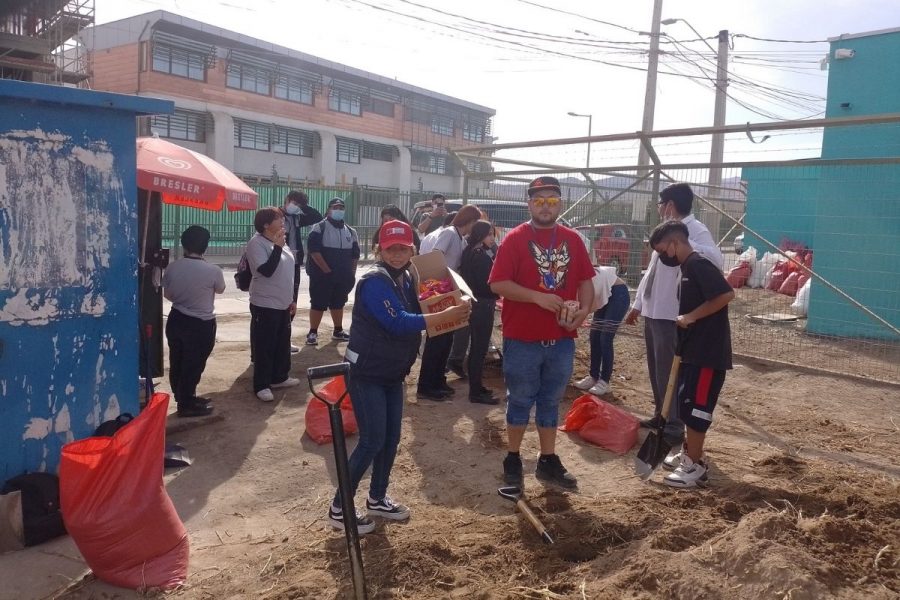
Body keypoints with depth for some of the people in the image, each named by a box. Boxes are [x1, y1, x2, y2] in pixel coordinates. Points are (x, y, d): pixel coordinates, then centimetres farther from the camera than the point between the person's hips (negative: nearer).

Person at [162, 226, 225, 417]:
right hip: (201, 325, -5)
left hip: (176, 320, 5)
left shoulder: (172, 267, -7)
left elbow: (167, 294, 8)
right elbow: (220, 290, 3)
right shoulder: (213, 271, -18)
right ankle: (187, 404, 17)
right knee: (193, 365, 7)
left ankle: (183, 398, 33)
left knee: (177, 363, 18)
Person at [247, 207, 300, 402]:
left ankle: (279, 377, 31)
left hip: (282, 304, 9)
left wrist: (291, 299, 18)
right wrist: (278, 247, -25)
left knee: (282, 343, 16)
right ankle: (261, 385, 9)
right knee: (264, 346, -1)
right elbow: (267, 270, -26)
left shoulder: (279, 242, 11)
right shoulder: (256, 243, -15)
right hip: (265, 305, -8)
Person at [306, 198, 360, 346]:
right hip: (322, 275, -5)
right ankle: (313, 333, 4)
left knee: (338, 303, 15)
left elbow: (355, 254, 14)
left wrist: (351, 273, 5)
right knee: (318, 304, -3)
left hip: (343, 277, 6)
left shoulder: (350, 231, 12)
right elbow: (314, 250, -16)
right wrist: (327, 270, -18)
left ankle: (338, 331, 26)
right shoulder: (319, 228, -7)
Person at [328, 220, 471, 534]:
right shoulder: (374, 281, -21)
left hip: (393, 374, 8)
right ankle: (339, 509, 9)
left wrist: (448, 309, -6)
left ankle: (377, 499, 32)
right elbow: (398, 323, -29)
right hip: (366, 373, -8)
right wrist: (446, 315, -28)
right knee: (372, 441, -5)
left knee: (391, 438, 14)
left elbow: (413, 316, 8)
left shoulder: (407, 279, 7)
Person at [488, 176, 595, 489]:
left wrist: (583, 309, -8)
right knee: (520, 400, 9)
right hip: (522, 339, -4)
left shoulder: (572, 240, 6)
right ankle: (513, 459, 25)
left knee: (551, 401, 15)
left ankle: (548, 461, 27)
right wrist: (538, 297, -22)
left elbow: (585, 280, 11)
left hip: (562, 339, 4)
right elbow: (498, 284, -14)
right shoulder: (515, 239, -7)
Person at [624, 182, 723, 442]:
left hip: (672, 315, -9)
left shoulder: (696, 230, -13)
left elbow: (716, 260, -32)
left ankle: (674, 428, 9)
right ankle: (661, 417, 31)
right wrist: (637, 304, 20)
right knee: (656, 370, 17)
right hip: (653, 313, 9)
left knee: (669, 372, -2)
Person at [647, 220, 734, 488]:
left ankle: (696, 466, 6)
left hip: (708, 351, -10)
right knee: (686, 404, 18)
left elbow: (726, 294, -24)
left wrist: (691, 316, -21)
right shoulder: (687, 268, 14)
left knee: (695, 407, -4)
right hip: (693, 350, 10)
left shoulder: (699, 264, -15)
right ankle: (689, 453, 31)